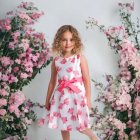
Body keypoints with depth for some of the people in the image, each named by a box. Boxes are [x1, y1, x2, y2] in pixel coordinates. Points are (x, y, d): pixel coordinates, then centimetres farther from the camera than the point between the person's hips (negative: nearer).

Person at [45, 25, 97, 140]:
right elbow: (52, 82, 12)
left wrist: (88, 98, -4)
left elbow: (87, 80, -3)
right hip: (62, 96, 3)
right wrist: (48, 100, 15)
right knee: (63, 126, 10)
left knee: (81, 126, 1)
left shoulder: (80, 58, -4)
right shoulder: (56, 61, 4)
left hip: (77, 95, -3)